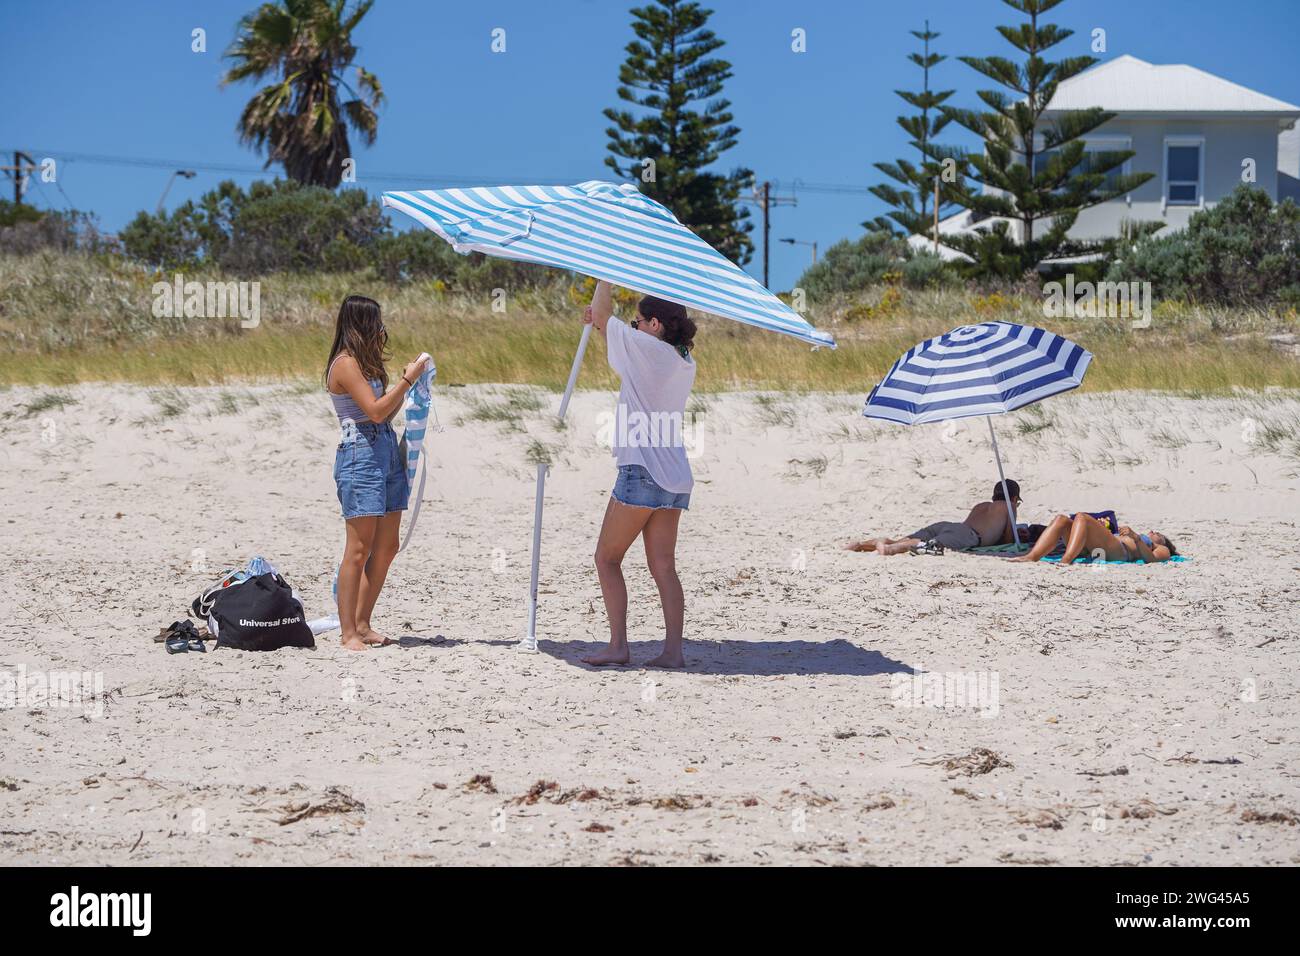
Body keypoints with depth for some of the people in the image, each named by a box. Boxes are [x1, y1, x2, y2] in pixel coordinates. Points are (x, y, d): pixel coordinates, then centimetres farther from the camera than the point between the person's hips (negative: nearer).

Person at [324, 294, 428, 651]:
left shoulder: (364, 362, 19)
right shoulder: (345, 363, -9)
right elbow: (375, 411, -16)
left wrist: (408, 382, 12)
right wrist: (407, 380, -10)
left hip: (387, 454, 10)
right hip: (360, 455, -10)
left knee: (386, 548, 9)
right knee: (359, 549, -9)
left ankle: (362, 625, 14)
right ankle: (349, 633, -7)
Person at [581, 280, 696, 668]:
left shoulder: (649, 348, -10)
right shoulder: (685, 362, 14)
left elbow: (601, 314, 0)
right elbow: (626, 365, 30)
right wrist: (601, 325, 25)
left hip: (642, 473, -8)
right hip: (675, 479, 8)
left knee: (607, 558, 2)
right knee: (663, 566, 7)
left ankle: (618, 645, -4)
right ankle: (673, 649, -1)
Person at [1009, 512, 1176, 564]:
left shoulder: (1162, 550, 27)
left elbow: (1150, 558, -1)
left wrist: (1135, 537, -12)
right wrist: (1100, 530, 21)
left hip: (1115, 550, -7)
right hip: (1092, 550, 7)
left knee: (1081, 517, -28)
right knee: (1062, 519, -14)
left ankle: (1066, 561, -51)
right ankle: (1031, 557, -36)